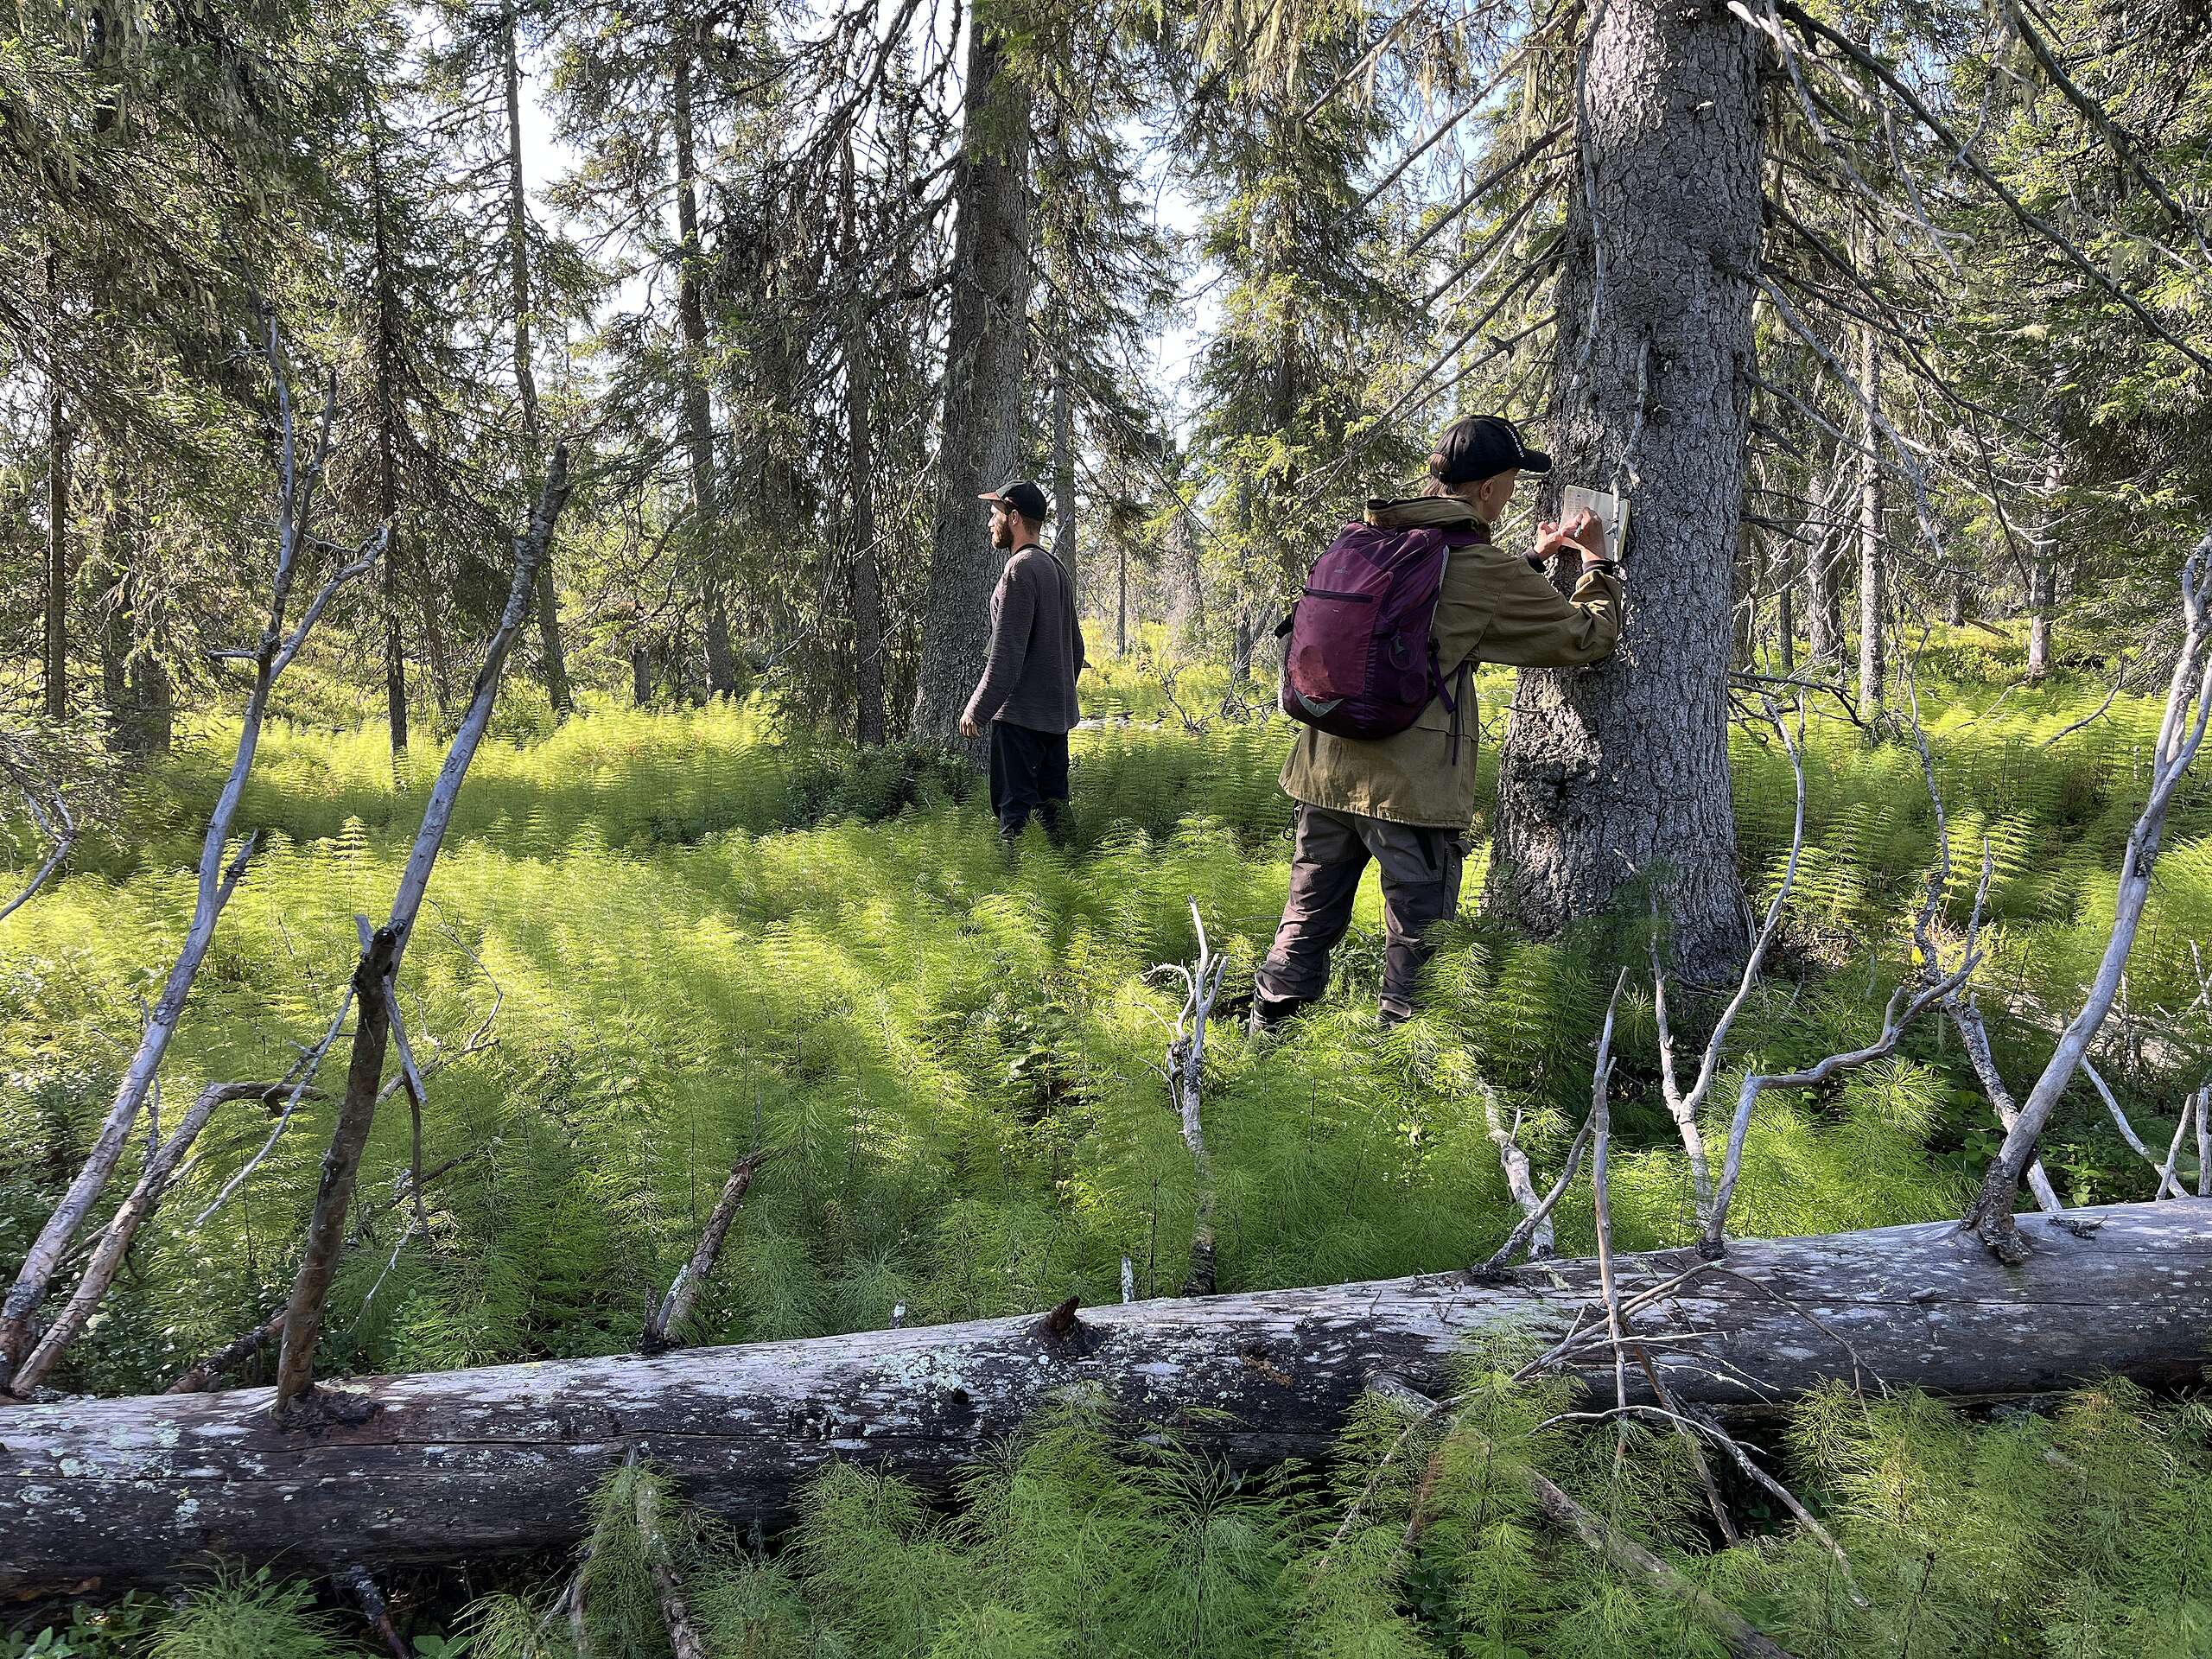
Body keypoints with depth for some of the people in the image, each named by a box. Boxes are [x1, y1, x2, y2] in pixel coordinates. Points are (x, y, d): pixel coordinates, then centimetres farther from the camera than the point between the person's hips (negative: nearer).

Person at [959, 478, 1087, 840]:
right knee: (1053, 804, 11)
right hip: (1058, 715, 9)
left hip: (1021, 715, -9)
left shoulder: (1020, 569, -13)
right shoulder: (1058, 569, 16)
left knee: (1014, 809, -7)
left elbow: (1006, 652, -19)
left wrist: (977, 709, -16)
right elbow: (1075, 647, 22)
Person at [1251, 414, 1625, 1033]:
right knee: (1417, 944, 7)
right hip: (1412, 789, -6)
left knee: (1307, 925, 16)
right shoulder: (1480, 569, -10)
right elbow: (1587, 636, 1)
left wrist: (1534, 561, 30)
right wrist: (1596, 562, 17)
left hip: (1325, 769, 6)